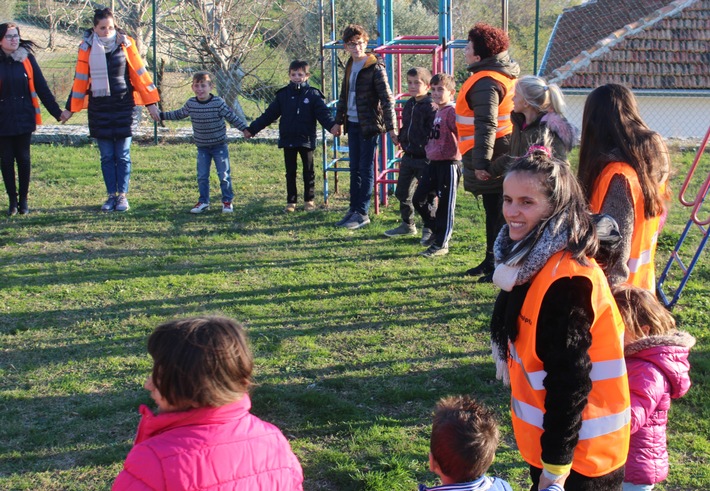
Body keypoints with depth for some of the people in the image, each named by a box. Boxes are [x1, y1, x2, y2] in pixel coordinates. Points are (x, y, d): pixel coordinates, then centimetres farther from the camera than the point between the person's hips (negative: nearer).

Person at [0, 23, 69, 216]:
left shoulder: (27, 59, 2)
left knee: (23, 158, 4)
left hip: (23, 118, 1)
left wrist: (56, 112, 1)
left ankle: (23, 200, 14)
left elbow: (41, 87, 4)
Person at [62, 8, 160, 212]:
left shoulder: (125, 44, -3)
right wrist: (71, 108, 10)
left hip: (123, 105, -1)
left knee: (123, 155, 2)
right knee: (107, 156, 5)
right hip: (99, 107, 1)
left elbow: (139, 73, 1)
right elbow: (80, 79, 7)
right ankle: (111, 195, 13)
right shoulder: (87, 48, 0)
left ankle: (122, 195, 10)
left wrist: (150, 102, -1)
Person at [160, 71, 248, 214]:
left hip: (219, 146, -3)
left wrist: (244, 129, -12)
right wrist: (162, 115, 14)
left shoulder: (218, 103, -16)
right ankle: (203, 201, 19)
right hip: (202, 147, 3)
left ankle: (227, 201, 14)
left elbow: (232, 117, -8)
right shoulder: (190, 104, -4)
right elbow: (179, 114, 14)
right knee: (202, 176, 7)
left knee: (224, 175, 0)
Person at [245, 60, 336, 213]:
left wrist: (332, 125, -33)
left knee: (308, 171, 9)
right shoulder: (283, 95, 2)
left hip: (306, 140, -2)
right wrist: (252, 128, 2)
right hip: (288, 140, 2)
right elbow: (269, 115, 5)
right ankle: (291, 201, 16)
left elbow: (323, 113, -13)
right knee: (290, 172, 9)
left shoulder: (313, 94, -4)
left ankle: (309, 200, 21)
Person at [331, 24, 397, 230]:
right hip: (353, 124, 7)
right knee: (355, 169, 12)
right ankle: (354, 209, 20)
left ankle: (362, 213, 5)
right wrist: (339, 121, 23)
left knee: (365, 169, -1)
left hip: (369, 125, -7)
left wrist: (391, 127, -18)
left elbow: (387, 99, -15)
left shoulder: (375, 67, -12)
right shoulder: (350, 66, 12)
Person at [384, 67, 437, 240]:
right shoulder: (408, 105, 11)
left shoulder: (432, 107, -15)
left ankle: (429, 229, 14)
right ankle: (407, 225, 31)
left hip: (424, 159, -8)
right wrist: (402, 141, 13)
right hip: (408, 157, 8)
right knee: (402, 193, 15)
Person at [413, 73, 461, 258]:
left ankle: (441, 244, 10)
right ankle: (435, 229, 29)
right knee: (419, 199, 10)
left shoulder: (451, 112, -14)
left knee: (445, 205, 1)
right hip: (433, 163, 9)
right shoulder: (437, 112, 13)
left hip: (449, 164, -9)